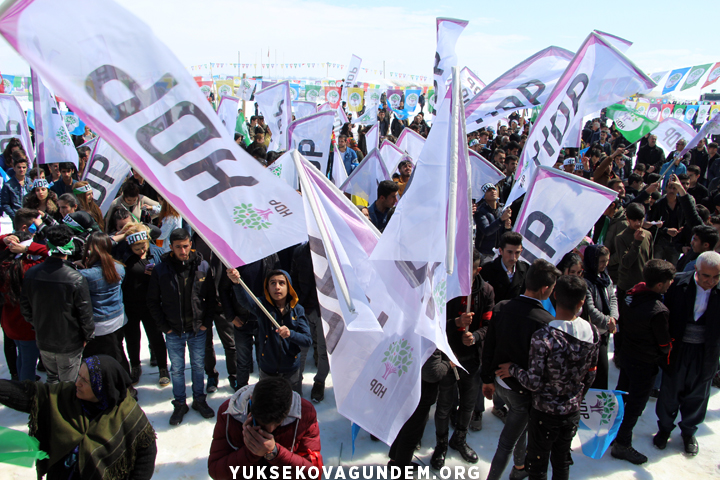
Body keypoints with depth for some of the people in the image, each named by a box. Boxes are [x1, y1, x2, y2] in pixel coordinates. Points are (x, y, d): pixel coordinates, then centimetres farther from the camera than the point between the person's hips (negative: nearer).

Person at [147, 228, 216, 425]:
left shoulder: (202, 266, -7)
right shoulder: (161, 269, -9)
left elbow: (211, 297, 1)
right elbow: (153, 301, -1)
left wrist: (207, 322, -4)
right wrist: (164, 326, -5)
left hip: (198, 329, 1)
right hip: (174, 332, 0)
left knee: (199, 366, 15)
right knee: (177, 369, 13)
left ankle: (199, 399, 33)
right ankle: (180, 404, 29)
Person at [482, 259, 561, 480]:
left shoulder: (501, 307, -10)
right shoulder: (546, 322, -28)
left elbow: (488, 347, -1)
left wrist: (488, 379, 12)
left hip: (500, 382, 7)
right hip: (523, 391, -7)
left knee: (520, 425, 31)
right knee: (507, 443, 8)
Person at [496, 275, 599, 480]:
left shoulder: (543, 337, -27)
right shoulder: (593, 333, -10)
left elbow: (534, 383, -22)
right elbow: (590, 377, 2)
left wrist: (512, 369, -4)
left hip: (545, 412, -4)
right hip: (572, 411, 5)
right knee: (562, 462, 24)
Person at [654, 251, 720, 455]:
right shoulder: (678, 283, -15)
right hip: (678, 348, -1)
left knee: (697, 394, 19)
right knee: (670, 391, 16)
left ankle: (688, 432, 42)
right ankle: (665, 427, 39)